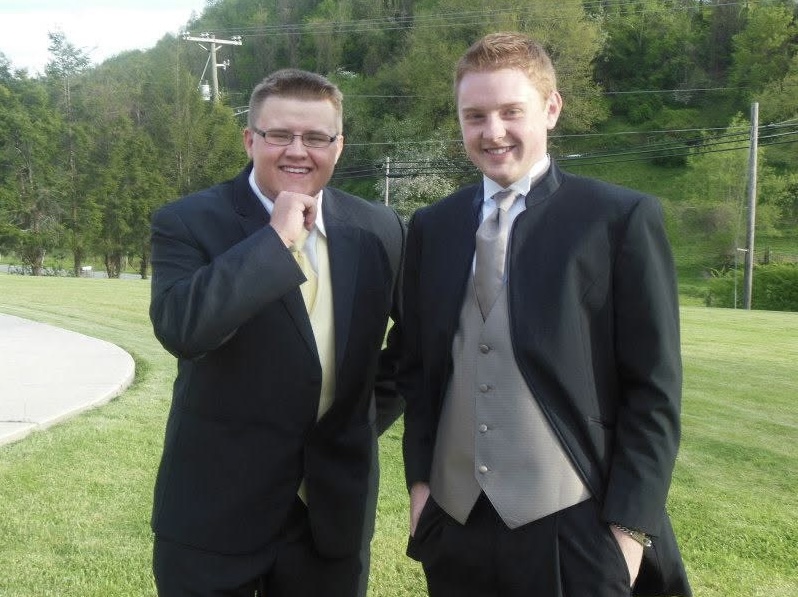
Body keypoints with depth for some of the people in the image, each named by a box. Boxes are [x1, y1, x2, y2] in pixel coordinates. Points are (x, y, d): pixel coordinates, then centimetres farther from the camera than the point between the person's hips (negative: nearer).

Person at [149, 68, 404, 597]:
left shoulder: (379, 231, 2)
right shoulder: (188, 222, -8)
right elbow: (179, 328, -26)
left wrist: (376, 410, 9)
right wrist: (276, 238, -23)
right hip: (214, 514, -3)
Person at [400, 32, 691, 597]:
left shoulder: (623, 218, -5)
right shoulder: (432, 227, 7)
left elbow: (654, 389, -6)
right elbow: (420, 367, 12)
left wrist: (631, 525, -9)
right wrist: (419, 480, 6)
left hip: (575, 530, -3)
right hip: (455, 523, 4)